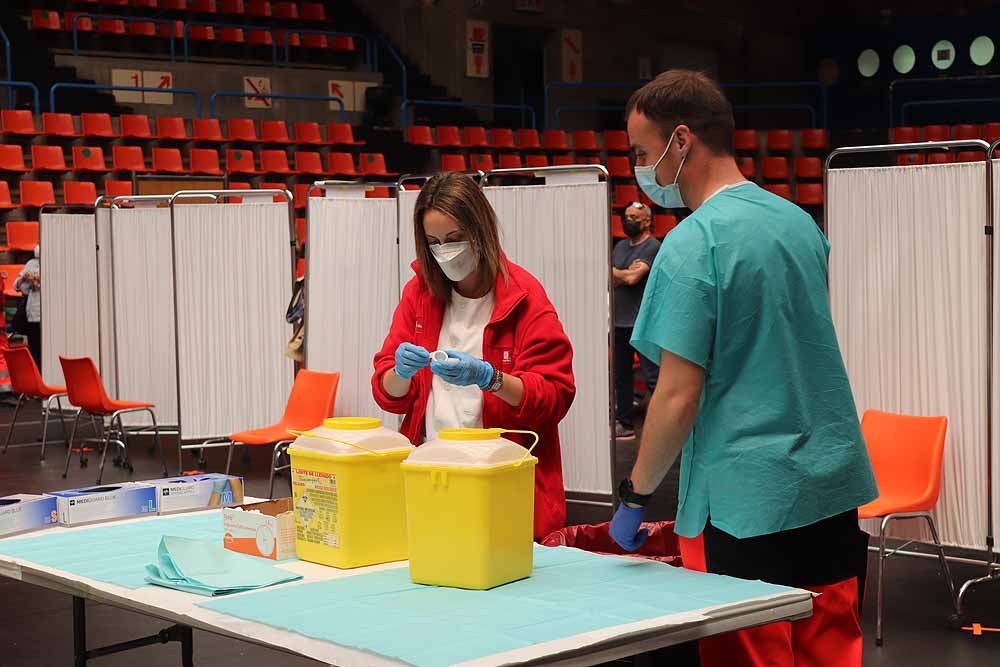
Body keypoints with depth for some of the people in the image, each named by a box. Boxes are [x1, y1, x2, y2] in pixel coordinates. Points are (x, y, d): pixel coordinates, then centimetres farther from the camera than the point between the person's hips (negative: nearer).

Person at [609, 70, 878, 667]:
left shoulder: (693, 245, -15)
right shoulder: (801, 222, 9)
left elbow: (679, 397, -17)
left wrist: (635, 496, -4)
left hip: (747, 503, -7)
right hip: (835, 487, 7)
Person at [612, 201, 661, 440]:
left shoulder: (652, 246, -6)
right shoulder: (620, 246, 17)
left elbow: (633, 278, -15)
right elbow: (609, 280, 8)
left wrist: (616, 272, 3)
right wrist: (627, 272, -9)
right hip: (619, 321, 8)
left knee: (652, 377, -11)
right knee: (621, 376, 13)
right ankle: (625, 424, 22)